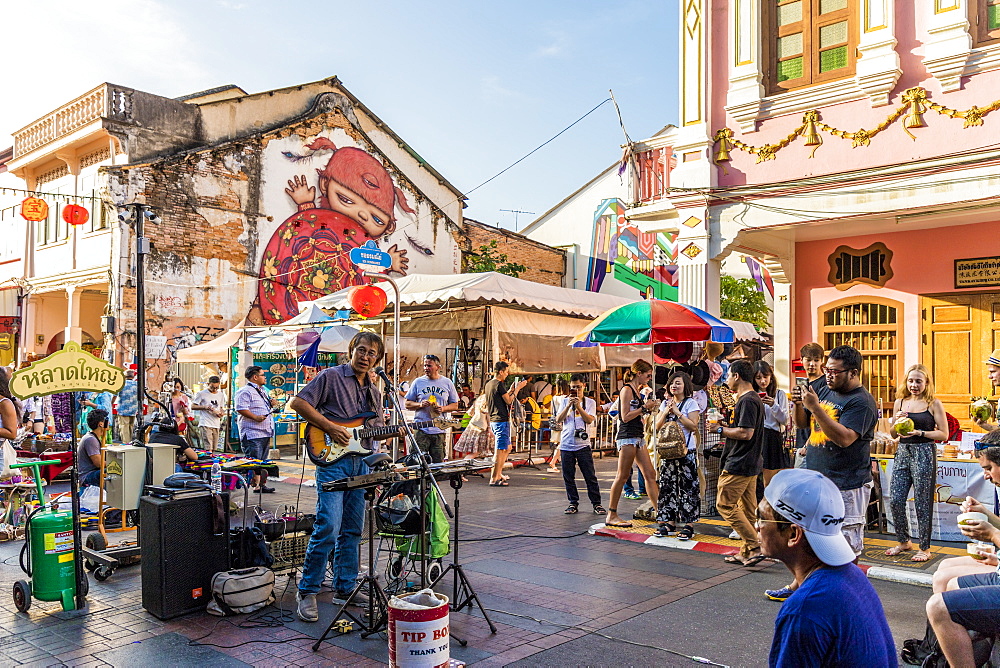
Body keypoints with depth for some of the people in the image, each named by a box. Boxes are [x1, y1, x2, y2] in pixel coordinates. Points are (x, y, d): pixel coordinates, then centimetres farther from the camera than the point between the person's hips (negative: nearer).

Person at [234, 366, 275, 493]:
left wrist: (270, 404, 15)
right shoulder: (245, 392, -10)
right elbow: (241, 409, -21)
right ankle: (255, 485, -8)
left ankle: (262, 484, 17)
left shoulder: (262, 391, 22)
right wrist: (255, 417, -25)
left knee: (262, 462, 12)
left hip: (265, 433, 10)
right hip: (252, 434, -10)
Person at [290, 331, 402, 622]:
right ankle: (307, 592, 0)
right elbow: (298, 402, -9)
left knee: (352, 531, 11)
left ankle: (345, 588, 23)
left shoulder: (374, 391, 17)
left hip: (361, 463, 7)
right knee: (328, 527, -13)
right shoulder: (331, 377, -3)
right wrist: (330, 427, -15)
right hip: (332, 460, -7)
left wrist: (394, 432, 0)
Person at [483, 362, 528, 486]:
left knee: (507, 448, 18)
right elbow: (508, 401, -13)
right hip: (501, 420, -10)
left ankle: (498, 474, 19)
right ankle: (494, 479, -4)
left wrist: (511, 390, 21)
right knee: (501, 450, -6)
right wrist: (517, 389, -4)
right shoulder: (499, 384, -14)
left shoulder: (488, 384, 15)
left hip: (493, 420, 10)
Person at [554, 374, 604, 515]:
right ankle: (573, 503, 16)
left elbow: (589, 419, -7)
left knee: (590, 476, -2)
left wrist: (578, 406, -16)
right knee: (568, 476, 5)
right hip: (566, 444, 2)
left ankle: (596, 503, 7)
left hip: (583, 444, -2)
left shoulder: (590, 402, 7)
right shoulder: (565, 401, 11)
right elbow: (558, 419, 0)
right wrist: (568, 405, -11)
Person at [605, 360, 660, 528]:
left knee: (650, 474, 5)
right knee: (622, 476, -5)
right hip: (627, 437, -9)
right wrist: (644, 407, -10)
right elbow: (625, 417, -15)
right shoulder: (627, 389, -9)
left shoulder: (638, 391, 17)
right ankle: (611, 515, 1)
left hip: (638, 437, 9)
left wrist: (648, 409, 8)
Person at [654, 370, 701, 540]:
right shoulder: (665, 403, 14)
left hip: (687, 451, -5)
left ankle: (689, 525, -1)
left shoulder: (691, 403, -1)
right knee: (667, 485, 5)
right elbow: (657, 427, 8)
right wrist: (666, 411, -5)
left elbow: (693, 426, -13)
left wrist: (677, 412, -15)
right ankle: (670, 522, 13)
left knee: (688, 487, -5)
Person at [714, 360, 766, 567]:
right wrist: (726, 426, 12)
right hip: (750, 463, 11)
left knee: (725, 505, -6)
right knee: (748, 509, 12)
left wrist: (721, 429, -12)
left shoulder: (747, 400, -17)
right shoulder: (754, 398, 16)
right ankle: (746, 553, 17)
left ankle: (754, 547, -8)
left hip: (739, 464, -11)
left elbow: (746, 433, -24)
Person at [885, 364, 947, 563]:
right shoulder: (900, 402, 10)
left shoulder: (934, 404, -3)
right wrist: (897, 422, -4)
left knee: (922, 503, 2)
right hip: (902, 452, 5)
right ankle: (903, 541, 23)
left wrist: (919, 432, -17)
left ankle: (925, 548, 16)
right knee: (895, 500, 4)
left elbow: (943, 434, -6)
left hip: (924, 454, -5)